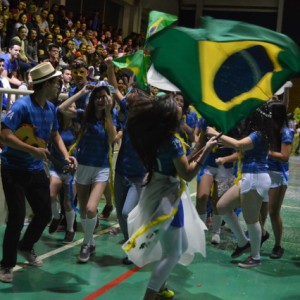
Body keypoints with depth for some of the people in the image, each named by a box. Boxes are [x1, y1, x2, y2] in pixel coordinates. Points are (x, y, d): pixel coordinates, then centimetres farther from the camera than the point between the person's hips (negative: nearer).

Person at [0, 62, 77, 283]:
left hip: (36, 170, 7)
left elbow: (55, 134, 15)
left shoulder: (51, 108, 2)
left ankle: (26, 247, 40)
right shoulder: (22, 106, -22)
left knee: (45, 214, 13)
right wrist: (33, 150, -27)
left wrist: (66, 155, -2)